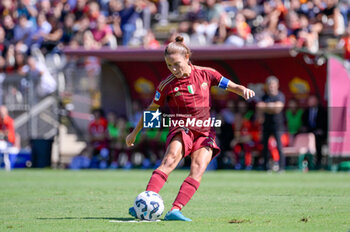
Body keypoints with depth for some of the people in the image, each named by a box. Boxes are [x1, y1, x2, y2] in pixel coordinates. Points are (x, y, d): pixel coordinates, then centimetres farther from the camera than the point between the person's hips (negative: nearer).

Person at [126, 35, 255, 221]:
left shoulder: (205, 74, 3)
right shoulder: (167, 85, 0)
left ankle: (175, 210, -33)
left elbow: (231, 86, 11)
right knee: (170, 160, -30)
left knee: (198, 168, -23)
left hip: (204, 132, 2)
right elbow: (151, 109, 14)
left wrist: (243, 90, -13)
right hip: (181, 130, -2)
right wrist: (135, 132, 20)